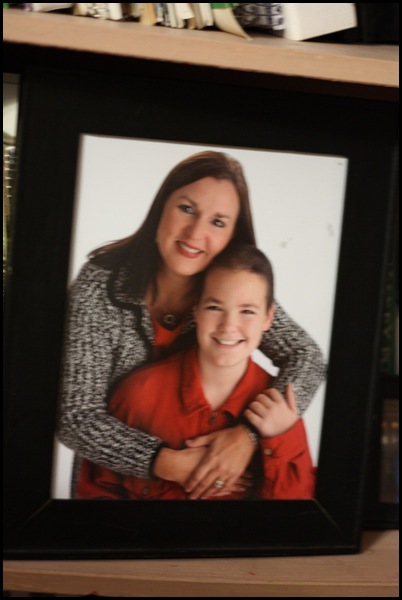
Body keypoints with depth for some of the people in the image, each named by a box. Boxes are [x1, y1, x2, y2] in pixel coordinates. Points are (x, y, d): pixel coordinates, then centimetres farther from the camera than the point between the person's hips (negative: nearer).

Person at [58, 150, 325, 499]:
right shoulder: (101, 284, -21)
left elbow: (307, 357, -12)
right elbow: (76, 418, -22)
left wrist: (251, 431, -27)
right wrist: (171, 463, -32)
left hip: (207, 482, 1)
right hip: (110, 479, -1)